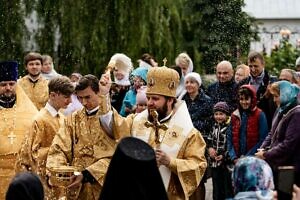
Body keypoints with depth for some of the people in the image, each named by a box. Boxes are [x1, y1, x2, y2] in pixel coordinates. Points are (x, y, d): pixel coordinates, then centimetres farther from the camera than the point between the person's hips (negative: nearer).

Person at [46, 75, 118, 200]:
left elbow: (113, 157, -13)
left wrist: (86, 175, -24)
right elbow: (59, 149, 1)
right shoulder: (73, 119, 7)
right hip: (76, 188, 3)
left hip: (102, 186, -3)